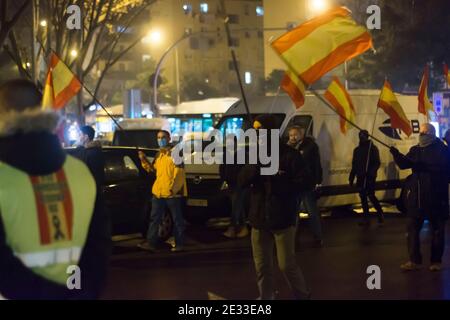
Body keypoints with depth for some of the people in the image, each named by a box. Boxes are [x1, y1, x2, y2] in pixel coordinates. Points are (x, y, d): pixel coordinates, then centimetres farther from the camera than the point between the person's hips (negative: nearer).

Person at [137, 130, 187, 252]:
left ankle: (179, 244, 11)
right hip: (158, 192, 8)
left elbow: (179, 172, -15)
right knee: (154, 218, 6)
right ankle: (151, 243, 9)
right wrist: (144, 160, 7)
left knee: (177, 219, 4)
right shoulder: (159, 154, 16)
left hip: (172, 193, -8)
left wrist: (174, 188, -22)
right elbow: (153, 169, 22)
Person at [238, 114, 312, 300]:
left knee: (286, 264, -2)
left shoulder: (289, 155, -6)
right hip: (259, 219, 5)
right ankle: (266, 297, 24)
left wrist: (278, 183, -15)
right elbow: (241, 181, -1)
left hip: (282, 219, -5)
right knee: (262, 265, 10)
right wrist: (258, 163, -15)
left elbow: (305, 181, -11)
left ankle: (303, 296, 17)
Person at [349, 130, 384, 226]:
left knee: (371, 196, -9)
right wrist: (351, 178, 13)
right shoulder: (357, 150, 15)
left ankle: (380, 215, 6)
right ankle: (366, 219, 11)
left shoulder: (373, 148, -2)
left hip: (370, 178, -6)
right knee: (363, 197, 6)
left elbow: (377, 163, -9)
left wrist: (371, 173, -23)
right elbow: (354, 165, 18)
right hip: (360, 178, 6)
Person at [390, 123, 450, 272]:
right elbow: (404, 164, -1)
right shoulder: (415, 150, 9)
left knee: (437, 229, 6)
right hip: (417, 196, 5)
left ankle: (436, 261, 16)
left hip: (436, 196, -4)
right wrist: (397, 155, -18)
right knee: (413, 228, 1)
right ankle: (414, 260, 6)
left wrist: (422, 166, -23)